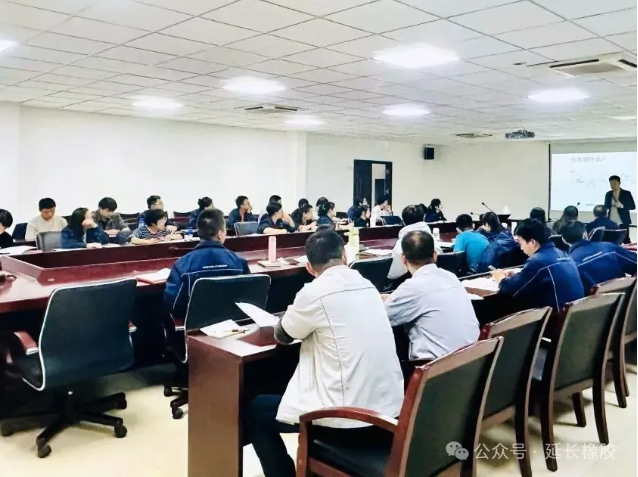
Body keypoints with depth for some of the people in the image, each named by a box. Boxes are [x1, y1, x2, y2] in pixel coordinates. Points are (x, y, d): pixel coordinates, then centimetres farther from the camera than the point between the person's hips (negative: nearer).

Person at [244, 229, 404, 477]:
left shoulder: (314, 292, -14)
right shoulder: (368, 287, 5)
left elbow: (282, 336, 4)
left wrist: (297, 312, 20)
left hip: (348, 422, -7)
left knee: (253, 411, 14)